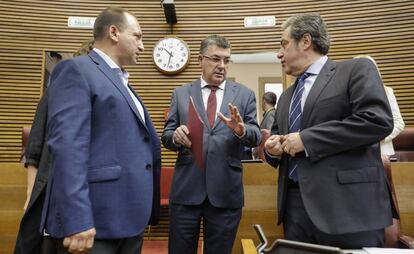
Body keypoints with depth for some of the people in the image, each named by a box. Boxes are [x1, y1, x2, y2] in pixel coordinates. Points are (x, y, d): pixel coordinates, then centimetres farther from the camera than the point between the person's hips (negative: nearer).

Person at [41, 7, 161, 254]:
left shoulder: (122, 82, 20)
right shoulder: (77, 70, -7)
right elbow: (67, 146, -19)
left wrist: (147, 210, 15)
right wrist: (77, 221, -24)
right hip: (96, 218, -8)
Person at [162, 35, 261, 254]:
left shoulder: (245, 95, 5)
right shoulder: (181, 94, 7)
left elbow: (255, 136, 1)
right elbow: (166, 136, 6)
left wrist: (241, 130, -22)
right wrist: (176, 136, -18)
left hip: (226, 191, 0)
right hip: (186, 188, 0)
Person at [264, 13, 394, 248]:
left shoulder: (356, 70, -1)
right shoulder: (287, 97, 19)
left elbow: (378, 120, -16)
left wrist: (306, 139, -14)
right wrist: (273, 148, 0)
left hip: (348, 204, -6)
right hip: (296, 203, 6)